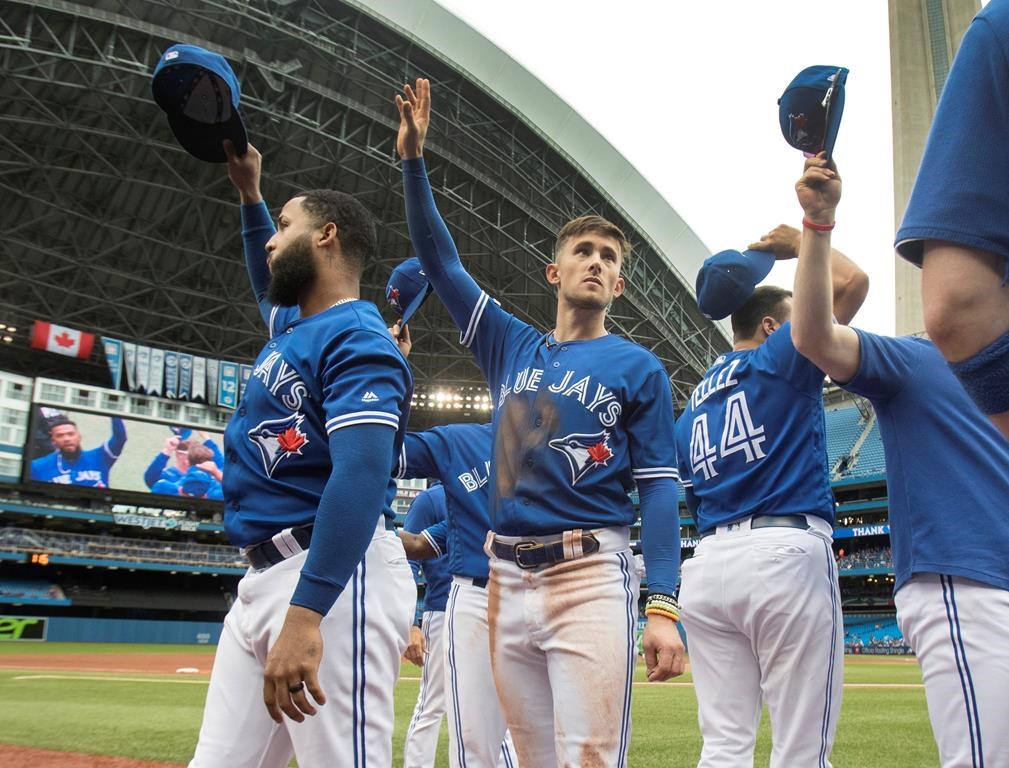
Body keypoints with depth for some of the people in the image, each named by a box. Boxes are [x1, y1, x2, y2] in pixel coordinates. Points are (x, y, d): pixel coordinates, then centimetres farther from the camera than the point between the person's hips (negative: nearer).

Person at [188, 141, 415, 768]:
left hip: (336, 576, -10)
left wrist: (305, 614, -33)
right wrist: (250, 195, 41)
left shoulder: (358, 340, -10)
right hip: (263, 577, 10)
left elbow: (361, 476, -24)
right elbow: (269, 286, 47)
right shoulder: (291, 323, 20)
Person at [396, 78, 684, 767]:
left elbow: (659, 489, -1)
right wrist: (414, 160, 9)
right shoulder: (511, 346, 16)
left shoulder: (638, 368, 4)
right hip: (507, 578, 5)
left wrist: (664, 608, -11)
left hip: (590, 578, -4)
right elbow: (440, 260, 16)